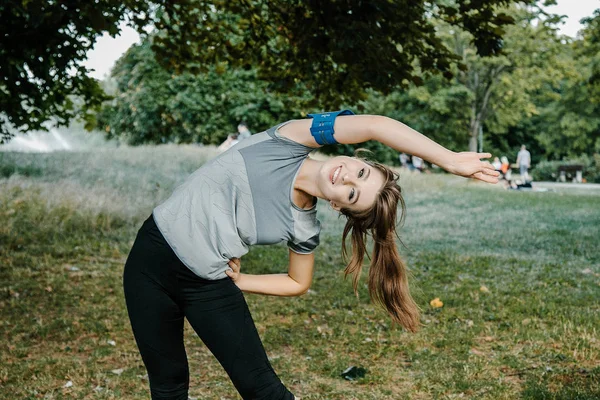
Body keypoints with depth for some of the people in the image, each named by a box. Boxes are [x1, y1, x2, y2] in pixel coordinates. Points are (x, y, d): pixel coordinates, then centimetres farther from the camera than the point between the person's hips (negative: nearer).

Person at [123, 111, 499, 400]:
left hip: (209, 285, 1)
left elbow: (298, 283, 7)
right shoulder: (287, 143, -17)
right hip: (152, 256, 0)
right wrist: (450, 160, -27)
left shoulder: (303, 229, -11)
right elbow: (376, 126, -28)